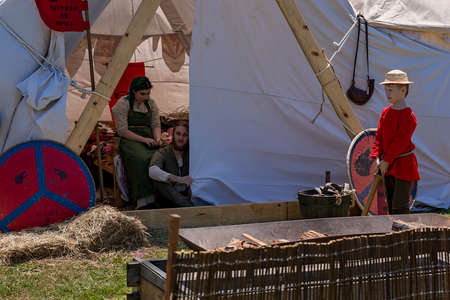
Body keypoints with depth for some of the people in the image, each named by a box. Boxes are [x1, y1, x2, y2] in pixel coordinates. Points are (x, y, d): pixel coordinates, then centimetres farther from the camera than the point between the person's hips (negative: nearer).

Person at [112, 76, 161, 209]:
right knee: (141, 160, -36)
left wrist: (157, 138, -9)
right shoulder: (122, 104, -4)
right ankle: (143, 199, -36)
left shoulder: (151, 103, 14)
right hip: (130, 141, -5)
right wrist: (143, 139, -17)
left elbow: (156, 124, 14)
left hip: (149, 139, 5)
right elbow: (122, 131, -9)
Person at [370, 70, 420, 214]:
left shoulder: (408, 116, -14)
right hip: (388, 165, 8)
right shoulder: (385, 112, 10)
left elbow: (401, 141, -18)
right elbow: (379, 136, 8)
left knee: (400, 206, -8)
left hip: (403, 164, -8)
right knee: (390, 204, 12)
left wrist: (387, 161, -17)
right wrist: (378, 158, -4)